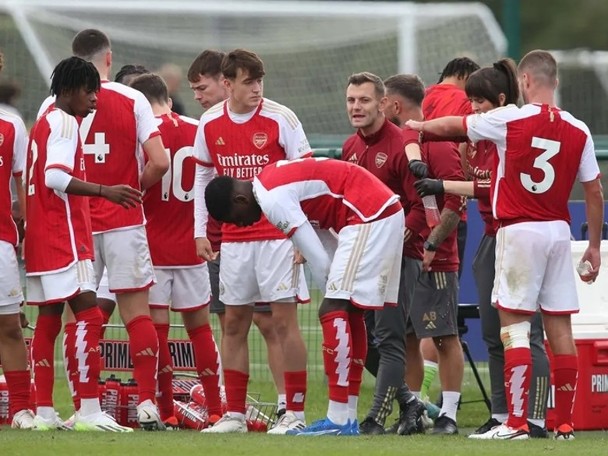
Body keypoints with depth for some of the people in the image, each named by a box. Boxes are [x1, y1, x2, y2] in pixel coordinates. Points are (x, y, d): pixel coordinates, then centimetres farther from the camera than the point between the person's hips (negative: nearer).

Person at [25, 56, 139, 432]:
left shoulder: (44, 123, 19)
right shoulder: (65, 122, -10)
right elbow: (56, 176, -24)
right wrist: (105, 192, -32)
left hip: (42, 238, 10)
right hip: (63, 236, -10)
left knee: (49, 318, 9)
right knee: (88, 314, -14)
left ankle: (44, 412, 8)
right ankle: (89, 411, -21)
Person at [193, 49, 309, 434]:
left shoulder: (279, 119, -8)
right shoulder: (210, 124, 4)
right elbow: (203, 176, 16)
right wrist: (200, 231, 10)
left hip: (278, 235, -4)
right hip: (234, 239, 4)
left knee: (284, 320, -5)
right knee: (234, 324, 7)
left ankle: (295, 413, -1)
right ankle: (235, 415, 12)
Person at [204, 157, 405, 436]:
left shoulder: (273, 200, -14)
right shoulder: (273, 179, 15)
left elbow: (318, 261, -15)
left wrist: (335, 294, -1)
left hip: (368, 217, -10)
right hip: (386, 213, 10)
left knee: (333, 311, -12)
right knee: (349, 314, 12)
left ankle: (339, 420, -15)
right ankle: (348, 417, 14)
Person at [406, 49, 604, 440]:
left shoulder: (509, 120, -7)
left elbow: (451, 126, 9)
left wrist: (419, 126, 30)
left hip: (520, 231, -4)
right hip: (559, 232, 4)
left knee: (514, 324, -3)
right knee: (559, 327, 5)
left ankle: (517, 421, -9)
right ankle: (565, 423, 7)